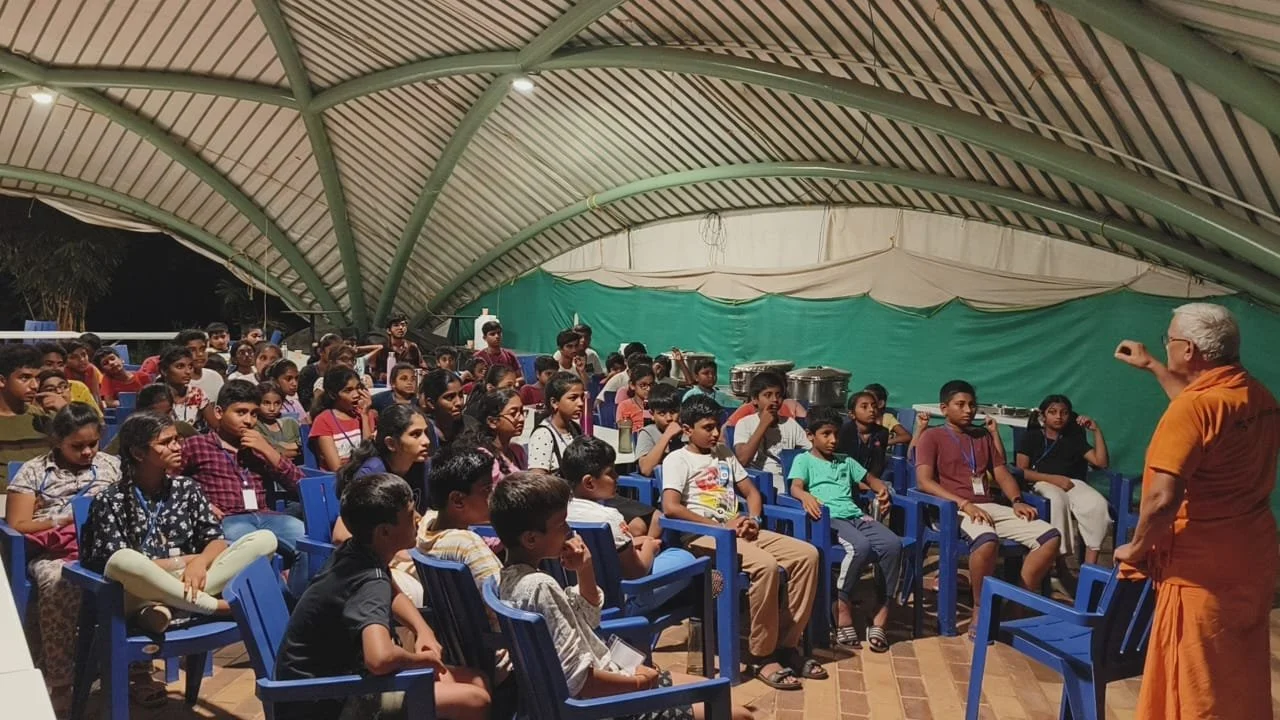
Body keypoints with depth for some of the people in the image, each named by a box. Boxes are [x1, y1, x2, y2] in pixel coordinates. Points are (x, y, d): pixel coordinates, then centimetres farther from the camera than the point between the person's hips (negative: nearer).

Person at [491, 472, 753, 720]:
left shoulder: (512, 577, 5)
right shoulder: (539, 587, -26)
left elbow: (589, 618, 17)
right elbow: (579, 681, -29)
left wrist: (585, 570, 1)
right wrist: (638, 682, -14)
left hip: (604, 681, 10)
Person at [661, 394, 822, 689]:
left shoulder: (724, 454, 21)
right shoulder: (677, 460, -1)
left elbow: (752, 492, 22)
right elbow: (670, 507, -17)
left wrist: (753, 518, -1)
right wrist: (720, 525, -17)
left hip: (740, 530, 7)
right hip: (705, 536, -7)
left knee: (807, 554, -12)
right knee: (766, 565, -34)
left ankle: (787, 644, -6)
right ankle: (763, 656, -19)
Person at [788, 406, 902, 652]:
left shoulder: (846, 461, 29)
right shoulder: (804, 460, 11)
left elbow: (870, 478, 35)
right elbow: (795, 487, -6)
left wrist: (882, 489, 9)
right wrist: (807, 496, -31)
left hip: (856, 515, 6)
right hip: (830, 518, -6)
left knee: (893, 544, -24)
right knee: (861, 546, -37)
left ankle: (879, 618, -21)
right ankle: (843, 608, -20)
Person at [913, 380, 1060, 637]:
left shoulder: (982, 435, 24)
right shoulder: (931, 437, 4)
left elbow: (1002, 473, 19)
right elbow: (924, 481, -9)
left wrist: (1017, 501, -3)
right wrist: (964, 503, -20)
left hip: (991, 506, 7)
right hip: (954, 509, -7)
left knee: (1050, 536, -14)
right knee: (987, 540, -40)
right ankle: (980, 611, -20)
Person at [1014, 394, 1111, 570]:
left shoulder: (1074, 438, 22)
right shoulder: (1032, 436, 12)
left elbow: (1101, 462, 11)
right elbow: (1022, 471, 0)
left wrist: (1097, 430, 5)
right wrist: (1053, 478, -13)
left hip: (1072, 483, 3)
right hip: (1043, 483, -3)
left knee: (1098, 504, -31)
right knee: (1058, 501, -40)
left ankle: (1090, 567, -32)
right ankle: (1061, 566, -36)